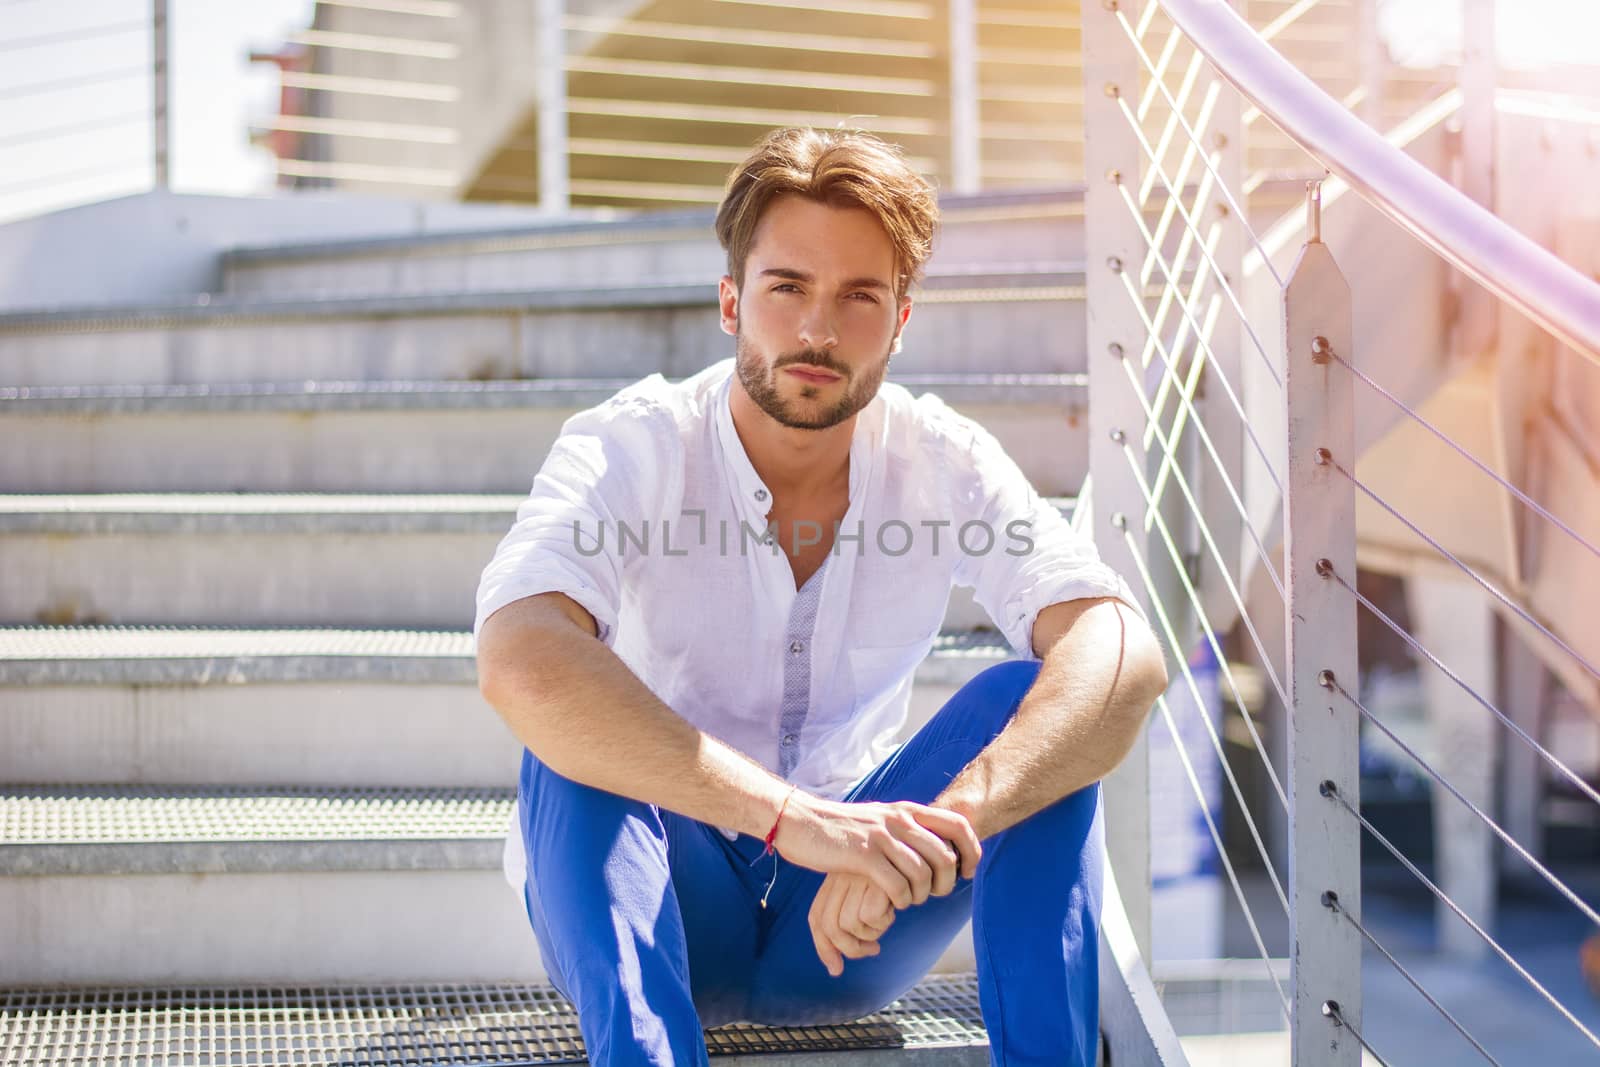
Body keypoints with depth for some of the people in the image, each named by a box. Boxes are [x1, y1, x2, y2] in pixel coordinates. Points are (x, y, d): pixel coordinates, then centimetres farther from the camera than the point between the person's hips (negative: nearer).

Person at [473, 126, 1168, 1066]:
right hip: (647, 918, -2)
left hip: (844, 928, 2)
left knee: (1027, 704, -21)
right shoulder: (628, 451, -17)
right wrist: (792, 817, -49)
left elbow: (1125, 654, -25)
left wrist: (939, 828, -44)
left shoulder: (943, 463, -9)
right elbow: (520, 663, -39)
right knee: (579, 740, -32)